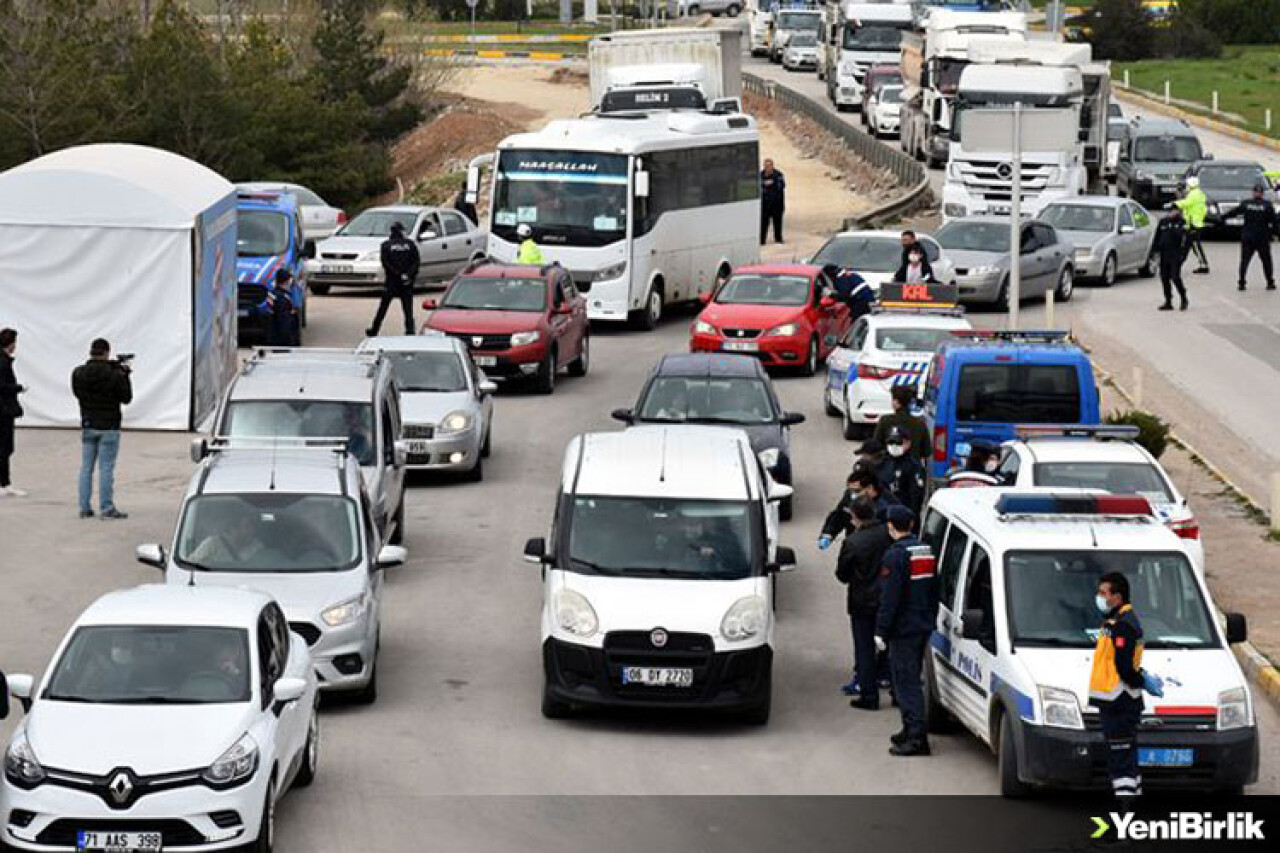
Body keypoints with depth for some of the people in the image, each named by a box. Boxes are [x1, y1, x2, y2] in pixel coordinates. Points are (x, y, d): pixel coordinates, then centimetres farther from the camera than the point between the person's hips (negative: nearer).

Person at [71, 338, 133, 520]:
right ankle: (107, 509, -2)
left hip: (87, 426, 4)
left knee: (86, 468, 11)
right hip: (108, 427, -4)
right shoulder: (114, 375, -15)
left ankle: (85, 508, 13)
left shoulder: (78, 374, -3)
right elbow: (126, 398, -5)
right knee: (106, 469, -2)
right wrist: (125, 374, 7)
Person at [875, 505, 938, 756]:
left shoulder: (896, 555, -15)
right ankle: (912, 730, 26)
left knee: (906, 682, -8)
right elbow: (934, 591, 17)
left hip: (903, 629, -8)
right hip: (923, 627, 8)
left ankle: (917, 737, -14)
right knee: (911, 680, 19)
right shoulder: (926, 552, 11)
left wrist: (881, 630, -15)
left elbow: (889, 597, -18)